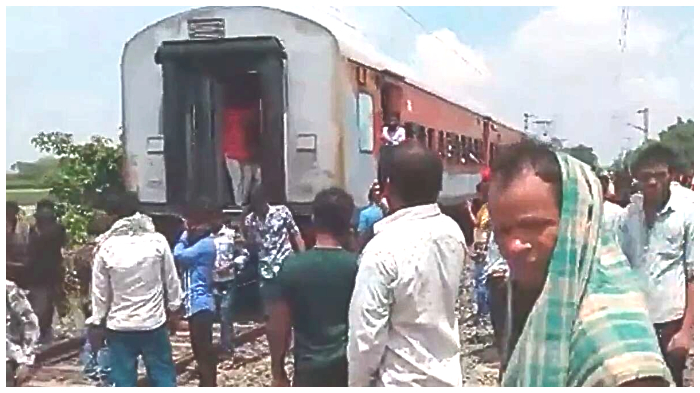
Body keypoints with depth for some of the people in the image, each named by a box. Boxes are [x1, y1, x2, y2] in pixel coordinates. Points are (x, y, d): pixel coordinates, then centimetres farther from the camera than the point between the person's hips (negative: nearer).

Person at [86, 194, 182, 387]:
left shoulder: (106, 246, -6)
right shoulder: (157, 241, -6)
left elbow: (100, 290, -1)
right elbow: (171, 280, 1)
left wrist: (96, 321, 10)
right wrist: (174, 308, 15)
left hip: (119, 325, 0)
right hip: (153, 322, 0)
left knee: (123, 381, 7)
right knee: (163, 376, 11)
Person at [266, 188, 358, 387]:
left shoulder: (291, 266, -8)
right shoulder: (357, 266, -8)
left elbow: (278, 326, -4)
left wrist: (278, 373, 7)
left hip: (309, 367, 0)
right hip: (349, 365, 0)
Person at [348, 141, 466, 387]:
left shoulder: (383, 249, -24)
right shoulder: (454, 234, -3)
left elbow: (367, 333, -19)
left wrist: (357, 384, -5)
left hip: (401, 384, -6)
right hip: (447, 376, 6)